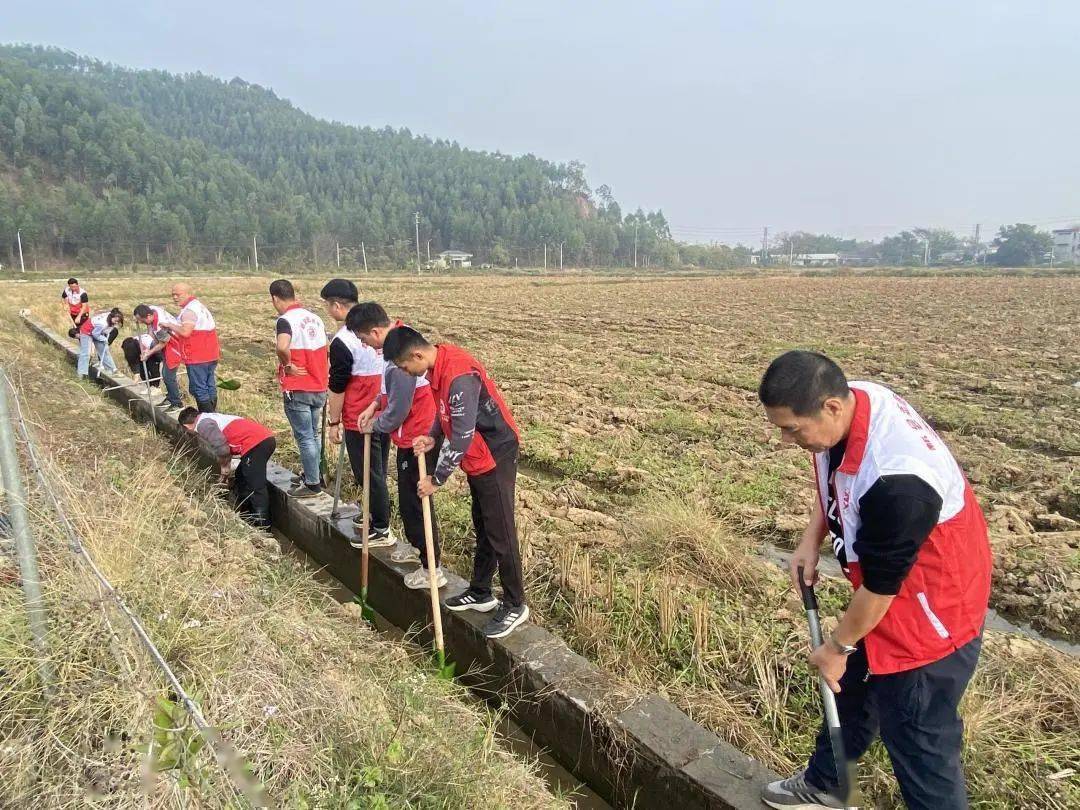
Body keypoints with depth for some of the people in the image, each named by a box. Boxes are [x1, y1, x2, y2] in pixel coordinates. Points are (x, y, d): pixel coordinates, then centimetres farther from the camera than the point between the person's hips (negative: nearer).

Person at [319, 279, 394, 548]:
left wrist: (333, 422, -2)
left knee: (368, 474, 2)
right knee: (378, 470, 20)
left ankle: (382, 531, 10)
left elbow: (337, 388, -13)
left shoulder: (342, 342, -18)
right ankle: (376, 515, 35)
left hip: (359, 420, -8)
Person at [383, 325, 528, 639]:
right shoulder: (439, 362, 1)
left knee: (500, 534, 0)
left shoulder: (459, 377, -30)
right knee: (482, 529, 19)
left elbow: (462, 437, -27)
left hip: (494, 456, -10)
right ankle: (481, 593, 33)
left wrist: (436, 479, -17)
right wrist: (432, 437, -2)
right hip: (477, 457, 10)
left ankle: (515, 605, 15)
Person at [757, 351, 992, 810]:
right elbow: (833, 483, 8)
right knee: (850, 687, 26)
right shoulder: (853, 402, -14)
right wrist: (811, 540, -2)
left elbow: (879, 586, -25)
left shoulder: (896, 481, -39)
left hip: (931, 612, -9)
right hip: (885, 597, 9)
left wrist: (837, 646, -9)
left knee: (917, 740, 5)